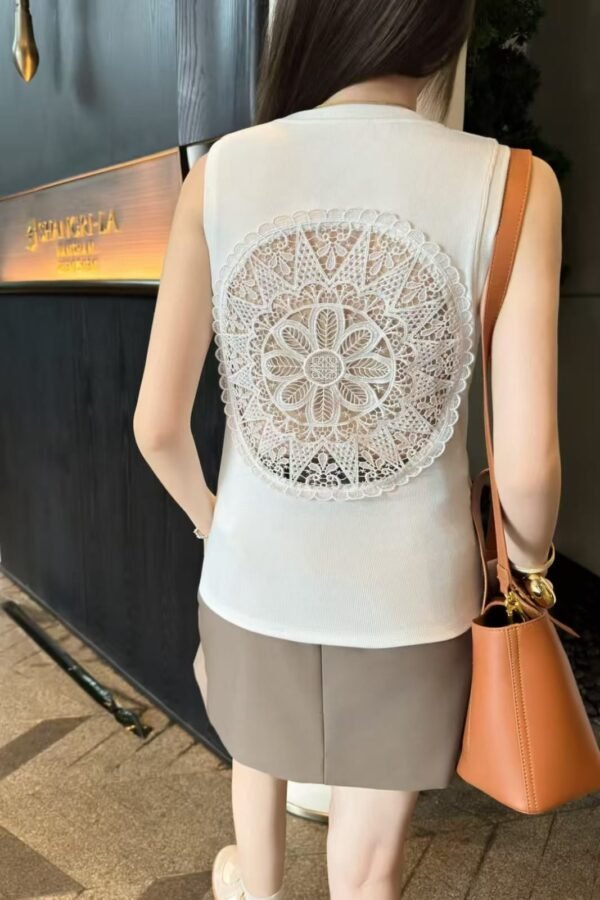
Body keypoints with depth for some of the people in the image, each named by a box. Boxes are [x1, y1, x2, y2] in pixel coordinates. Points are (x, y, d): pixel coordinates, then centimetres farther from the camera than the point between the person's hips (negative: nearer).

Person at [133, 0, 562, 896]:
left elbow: (157, 427, -9)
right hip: (410, 601, -1)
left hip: (254, 583, 2)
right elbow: (527, 465, -17)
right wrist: (527, 558, 5)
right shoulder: (510, 186, -15)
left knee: (258, 751, 35)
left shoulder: (220, 174, -11)